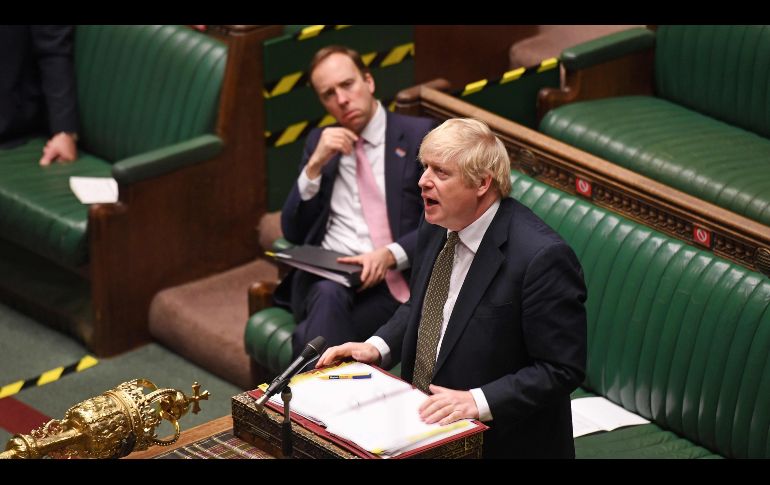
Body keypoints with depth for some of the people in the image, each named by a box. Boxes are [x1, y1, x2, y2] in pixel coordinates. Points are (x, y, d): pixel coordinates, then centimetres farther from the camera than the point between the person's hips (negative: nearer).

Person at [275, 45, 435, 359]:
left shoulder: (418, 135, 5)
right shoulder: (319, 142, 18)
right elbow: (292, 233, 12)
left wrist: (390, 255, -20)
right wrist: (315, 165, -2)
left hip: (389, 283, -3)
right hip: (321, 277, 3)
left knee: (310, 338, -33)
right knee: (329, 294, -35)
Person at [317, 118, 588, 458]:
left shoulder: (541, 257, -21)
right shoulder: (437, 227, 2)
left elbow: (562, 369, -17)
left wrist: (477, 401, -25)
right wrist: (377, 347, 2)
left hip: (502, 443, -7)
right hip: (424, 423, 7)